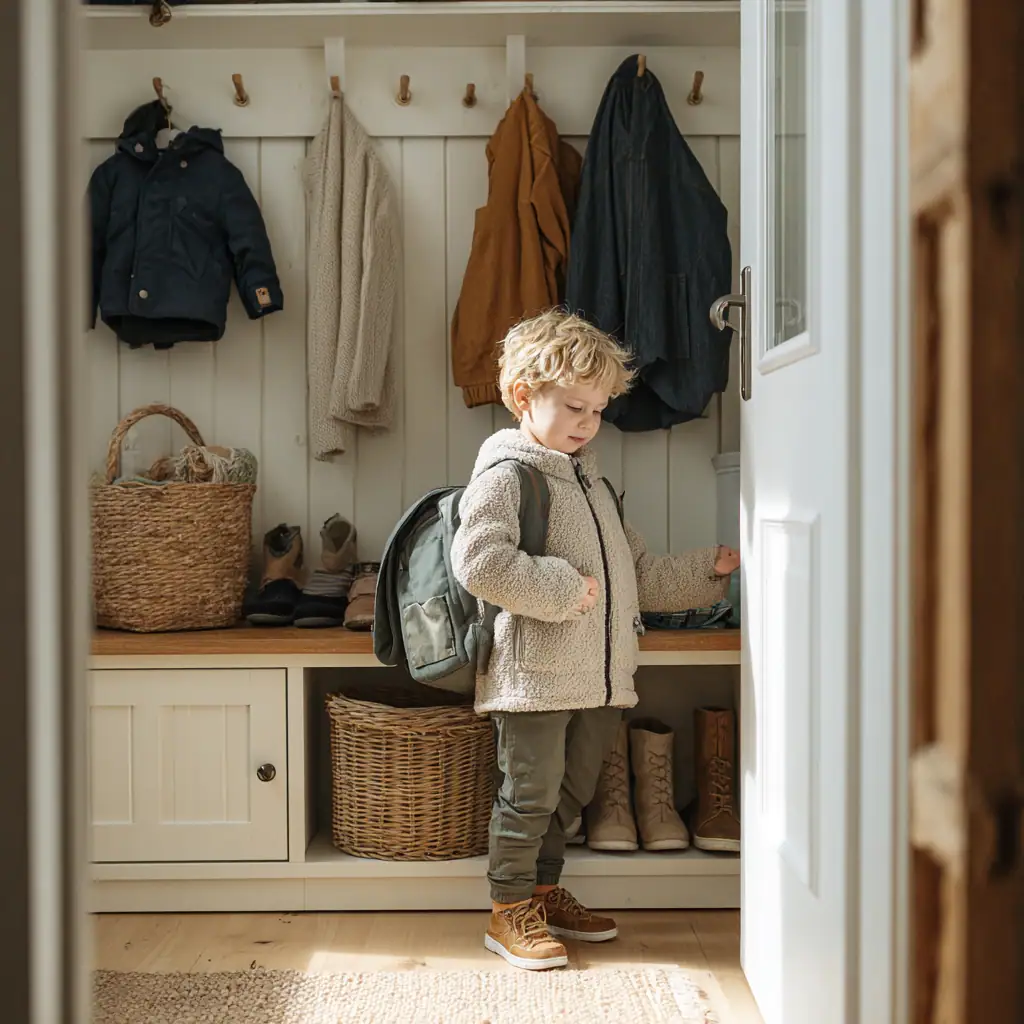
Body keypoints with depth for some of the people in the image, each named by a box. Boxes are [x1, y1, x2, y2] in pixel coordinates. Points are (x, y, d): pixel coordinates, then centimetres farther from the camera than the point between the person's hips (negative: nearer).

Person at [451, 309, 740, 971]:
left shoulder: (590, 480, 19)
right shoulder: (505, 472, -9)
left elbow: (636, 572, 24)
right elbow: (479, 562, -24)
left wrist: (708, 570, 16)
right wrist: (560, 589, -21)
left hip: (599, 675, 8)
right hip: (533, 673, -8)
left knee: (571, 793, 18)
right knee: (530, 794, 1)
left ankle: (544, 892, 35)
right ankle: (510, 913, 17)